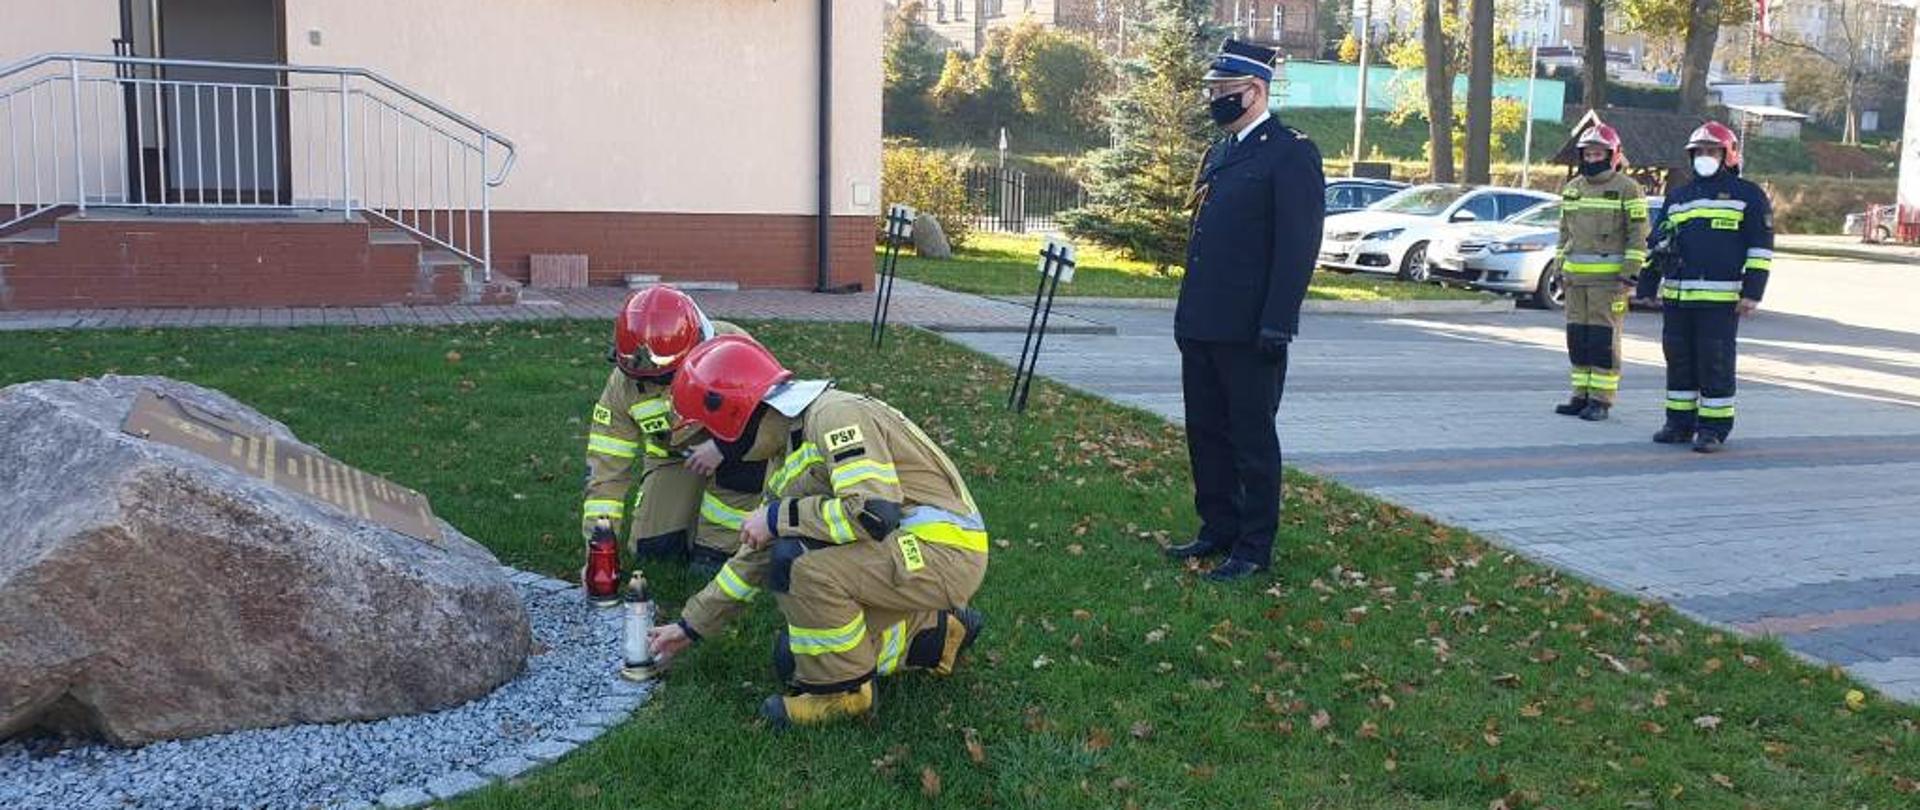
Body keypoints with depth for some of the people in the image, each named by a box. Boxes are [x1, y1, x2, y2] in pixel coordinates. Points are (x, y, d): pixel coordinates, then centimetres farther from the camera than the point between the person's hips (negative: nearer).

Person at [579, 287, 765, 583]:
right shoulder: (623, 384, -18)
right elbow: (607, 464, -16)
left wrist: (721, 445, -37)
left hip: (731, 452, -2)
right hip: (675, 456, 2)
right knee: (652, 547, -12)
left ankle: (716, 546, -15)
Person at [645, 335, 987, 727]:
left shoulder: (835, 415, -19)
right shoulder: (788, 455, 12)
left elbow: (876, 514, -30)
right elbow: (759, 553, 20)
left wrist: (778, 517, -18)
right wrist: (692, 625, 22)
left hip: (946, 550, -10)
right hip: (897, 555, 10)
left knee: (799, 562, -26)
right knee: (793, 658, 8)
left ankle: (842, 690, -5)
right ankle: (933, 634, 20)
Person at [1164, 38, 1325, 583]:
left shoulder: (1291, 154, -9)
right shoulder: (1219, 153, 17)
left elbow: (1298, 246, -15)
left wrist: (1277, 324, -20)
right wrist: (1189, 313, 18)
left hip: (1249, 331, -8)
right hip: (1201, 326, 9)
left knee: (1252, 437, 1)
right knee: (1205, 432, 14)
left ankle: (1254, 548, 11)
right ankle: (1218, 531, 26)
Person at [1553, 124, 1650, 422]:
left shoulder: (1627, 188, -3)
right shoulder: (1572, 188, 16)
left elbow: (1638, 233, -6)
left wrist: (1631, 271, -12)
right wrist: (1561, 265, 17)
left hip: (1609, 276, -6)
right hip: (1576, 276, 6)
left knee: (1604, 339, -5)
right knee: (1577, 337, 8)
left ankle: (1601, 400, -1)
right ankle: (1581, 395, 15)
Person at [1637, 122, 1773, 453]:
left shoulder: (1748, 195, 3)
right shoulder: (1678, 197, 19)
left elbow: (1760, 248, -1)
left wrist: (1752, 293, -9)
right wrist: (1648, 287, 17)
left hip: (1720, 298, -5)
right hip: (1676, 297, 6)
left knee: (1715, 364, -3)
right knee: (1678, 361, 9)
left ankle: (1714, 428, 3)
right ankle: (1679, 423, 19)